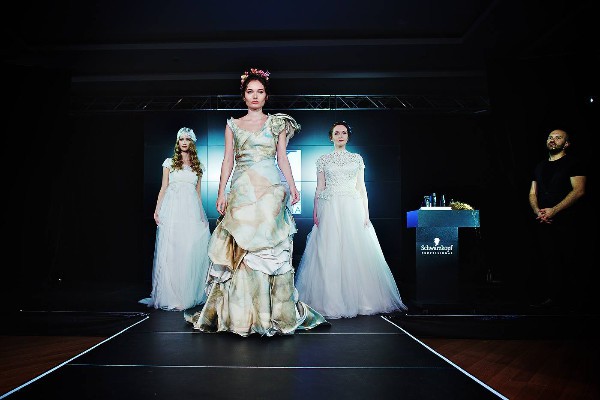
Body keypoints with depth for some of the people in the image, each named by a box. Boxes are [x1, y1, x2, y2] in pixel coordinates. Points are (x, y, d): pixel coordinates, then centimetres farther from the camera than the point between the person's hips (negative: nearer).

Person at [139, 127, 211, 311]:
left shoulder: (197, 166, 15)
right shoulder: (170, 163, 10)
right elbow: (163, 188, 7)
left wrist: (201, 215, 11)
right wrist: (157, 210, -2)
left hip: (192, 211, 2)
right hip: (172, 209, -2)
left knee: (191, 251, -2)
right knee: (170, 251, -5)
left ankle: (189, 294, 8)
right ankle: (171, 296, 0)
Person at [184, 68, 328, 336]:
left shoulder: (277, 123, 13)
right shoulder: (233, 125, 14)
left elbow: (282, 158, 9)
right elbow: (228, 160, 10)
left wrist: (292, 186, -3)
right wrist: (221, 192, 1)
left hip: (271, 188, -1)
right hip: (242, 190, 1)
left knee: (270, 247, -6)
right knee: (242, 248, -3)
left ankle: (275, 310, 2)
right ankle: (243, 312, 4)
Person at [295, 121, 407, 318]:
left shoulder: (357, 158, 12)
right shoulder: (323, 160, 10)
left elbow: (361, 187, 10)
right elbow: (319, 188, 8)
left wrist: (366, 212, 2)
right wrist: (315, 212, -2)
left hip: (353, 209, 1)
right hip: (330, 209, -1)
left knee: (356, 252, -4)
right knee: (330, 254, -5)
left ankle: (359, 299, 6)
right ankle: (332, 301, 2)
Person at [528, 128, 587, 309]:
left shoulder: (573, 163, 4)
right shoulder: (540, 166, 22)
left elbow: (579, 190, -8)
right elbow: (532, 193, 19)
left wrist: (553, 210, -16)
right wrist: (538, 211, -2)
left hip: (566, 221, -5)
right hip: (543, 222, 5)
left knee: (566, 263, -7)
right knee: (545, 260, 1)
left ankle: (568, 301, -1)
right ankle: (547, 299, 5)